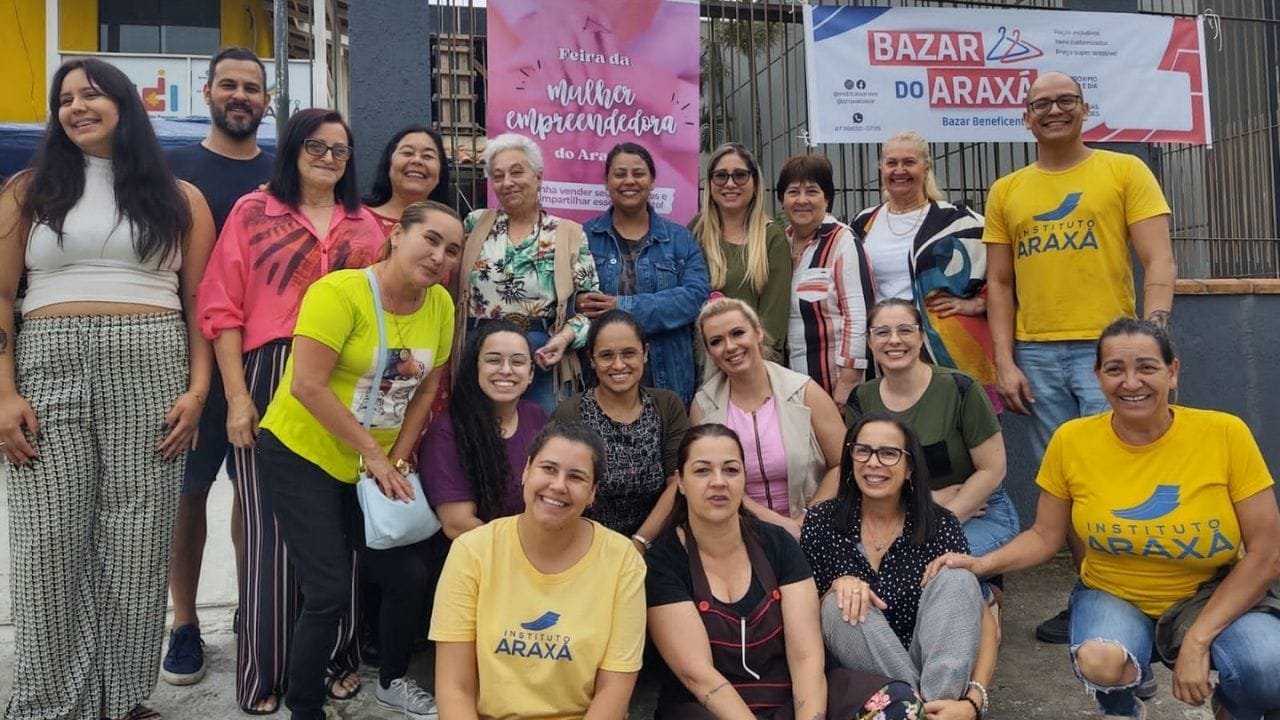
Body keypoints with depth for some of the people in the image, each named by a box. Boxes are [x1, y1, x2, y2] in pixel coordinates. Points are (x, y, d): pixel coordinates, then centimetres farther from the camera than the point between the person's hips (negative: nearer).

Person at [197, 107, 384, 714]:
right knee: (272, 530, 2)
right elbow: (223, 308, -1)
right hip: (270, 384, -2)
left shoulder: (366, 226, 13)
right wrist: (237, 396, -8)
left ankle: (336, 659, 23)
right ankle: (265, 673, 16)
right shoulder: (254, 212, 5)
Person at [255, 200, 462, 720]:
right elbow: (308, 386, -23)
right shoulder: (339, 291, -20)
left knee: (409, 577, 7)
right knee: (330, 594, -9)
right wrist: (373, 455, -18)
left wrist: (397, 461, -2)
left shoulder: (441, 304, -2)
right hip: (301, 456, -6)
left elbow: (427, 389, 5)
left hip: (377, 468, 6)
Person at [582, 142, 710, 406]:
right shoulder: (584, 236, 7)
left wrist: (625, 307, -17)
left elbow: (697, 295, -7)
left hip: (666, 379, 1)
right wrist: (579, 304, -24)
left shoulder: (681, 239, 8)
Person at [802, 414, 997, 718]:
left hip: (934, 666, 0)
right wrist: (836, 588, -21)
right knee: (841, 605, -27)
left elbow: (982, 621, -9)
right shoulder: (822, 522, -4)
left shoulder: (940, 525, -6)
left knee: (956, 579, -22)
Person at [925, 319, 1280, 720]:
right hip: (1113, 595, 0)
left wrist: (1198, 639, -19)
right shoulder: (1072, 441, -11)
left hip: (1215, 595, 0)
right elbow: (1045, 537, -1)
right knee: (1099, 665, -32)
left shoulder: (1224, 434, -15)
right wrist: (982, 564, -21)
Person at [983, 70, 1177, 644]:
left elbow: (1159, 262, -2)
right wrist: (1005, 362, 2)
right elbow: (999, 283, 10)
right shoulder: (1006, 191, 12)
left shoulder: (1124, 171, 5)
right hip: (1036, 357, 3)